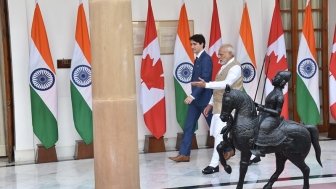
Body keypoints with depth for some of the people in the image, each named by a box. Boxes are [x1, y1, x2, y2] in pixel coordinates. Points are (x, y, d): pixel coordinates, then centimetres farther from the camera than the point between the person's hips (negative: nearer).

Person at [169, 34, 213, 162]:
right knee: (188, 126, 4)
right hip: (195, 98, 9)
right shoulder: (197, 59, 14)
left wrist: (193, 95, -27)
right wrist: (192, 95, 14)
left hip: (204, 98, -9)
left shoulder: (206, 59, -14)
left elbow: (205, 80, -23)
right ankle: (184, 154, 7)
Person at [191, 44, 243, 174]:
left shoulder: (235, 67, -11)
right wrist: (211, 104, 16)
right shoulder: (224, 67, 17)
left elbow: (226, 84, -26)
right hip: (219, 106, 9)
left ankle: (214, 164, -11)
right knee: (219, 133, 13)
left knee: (220, 133, -13)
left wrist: (206, 85, -32)